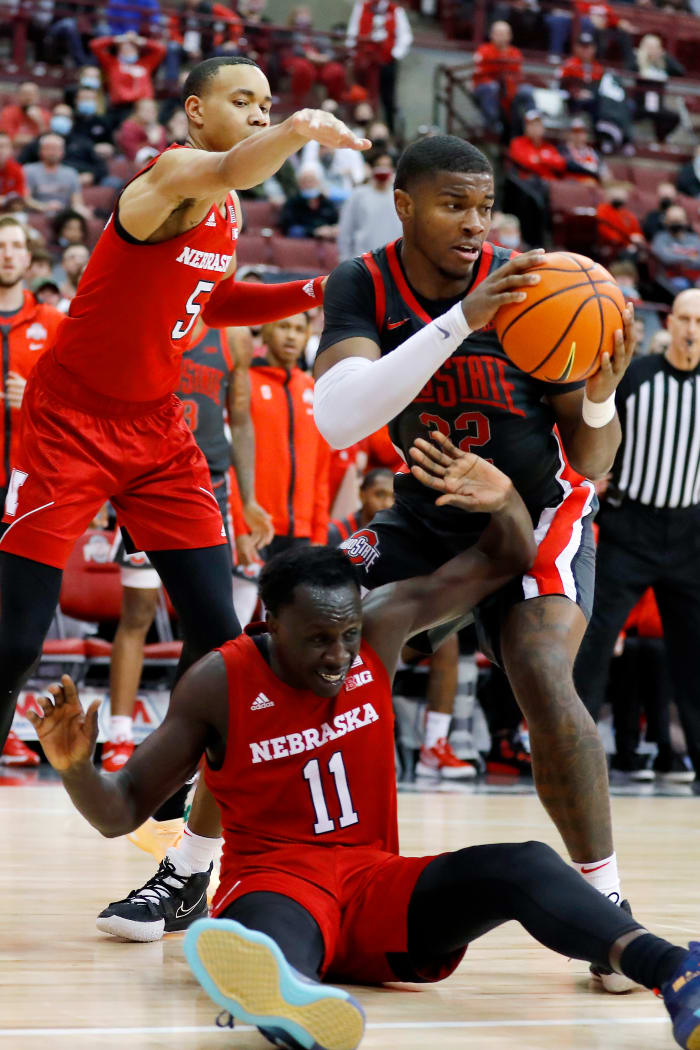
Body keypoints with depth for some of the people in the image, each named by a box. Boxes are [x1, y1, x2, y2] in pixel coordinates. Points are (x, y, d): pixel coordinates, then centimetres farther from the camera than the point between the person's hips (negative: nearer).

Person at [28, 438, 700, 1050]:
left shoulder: (383, 628, 3)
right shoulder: (219, 684, -6)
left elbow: (506, 561, 9)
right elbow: (121, 812, -1)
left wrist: (504, 503, -13)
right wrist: (75, 767, -23)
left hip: (376, 882, 4)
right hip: (274, 883, -4)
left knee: (524, 865, -27)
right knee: (271, 925, -44)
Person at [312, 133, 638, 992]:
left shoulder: (532, 290, -19)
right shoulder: (363, 288, -15)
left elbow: (590, 464, -15)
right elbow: (336, 420, -35)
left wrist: (600, 396, -39)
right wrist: (462, 321, -44)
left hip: (535, 515, -3)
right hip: (424, 520, 3)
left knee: (543, 675, -29)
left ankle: (607, 904, -17)